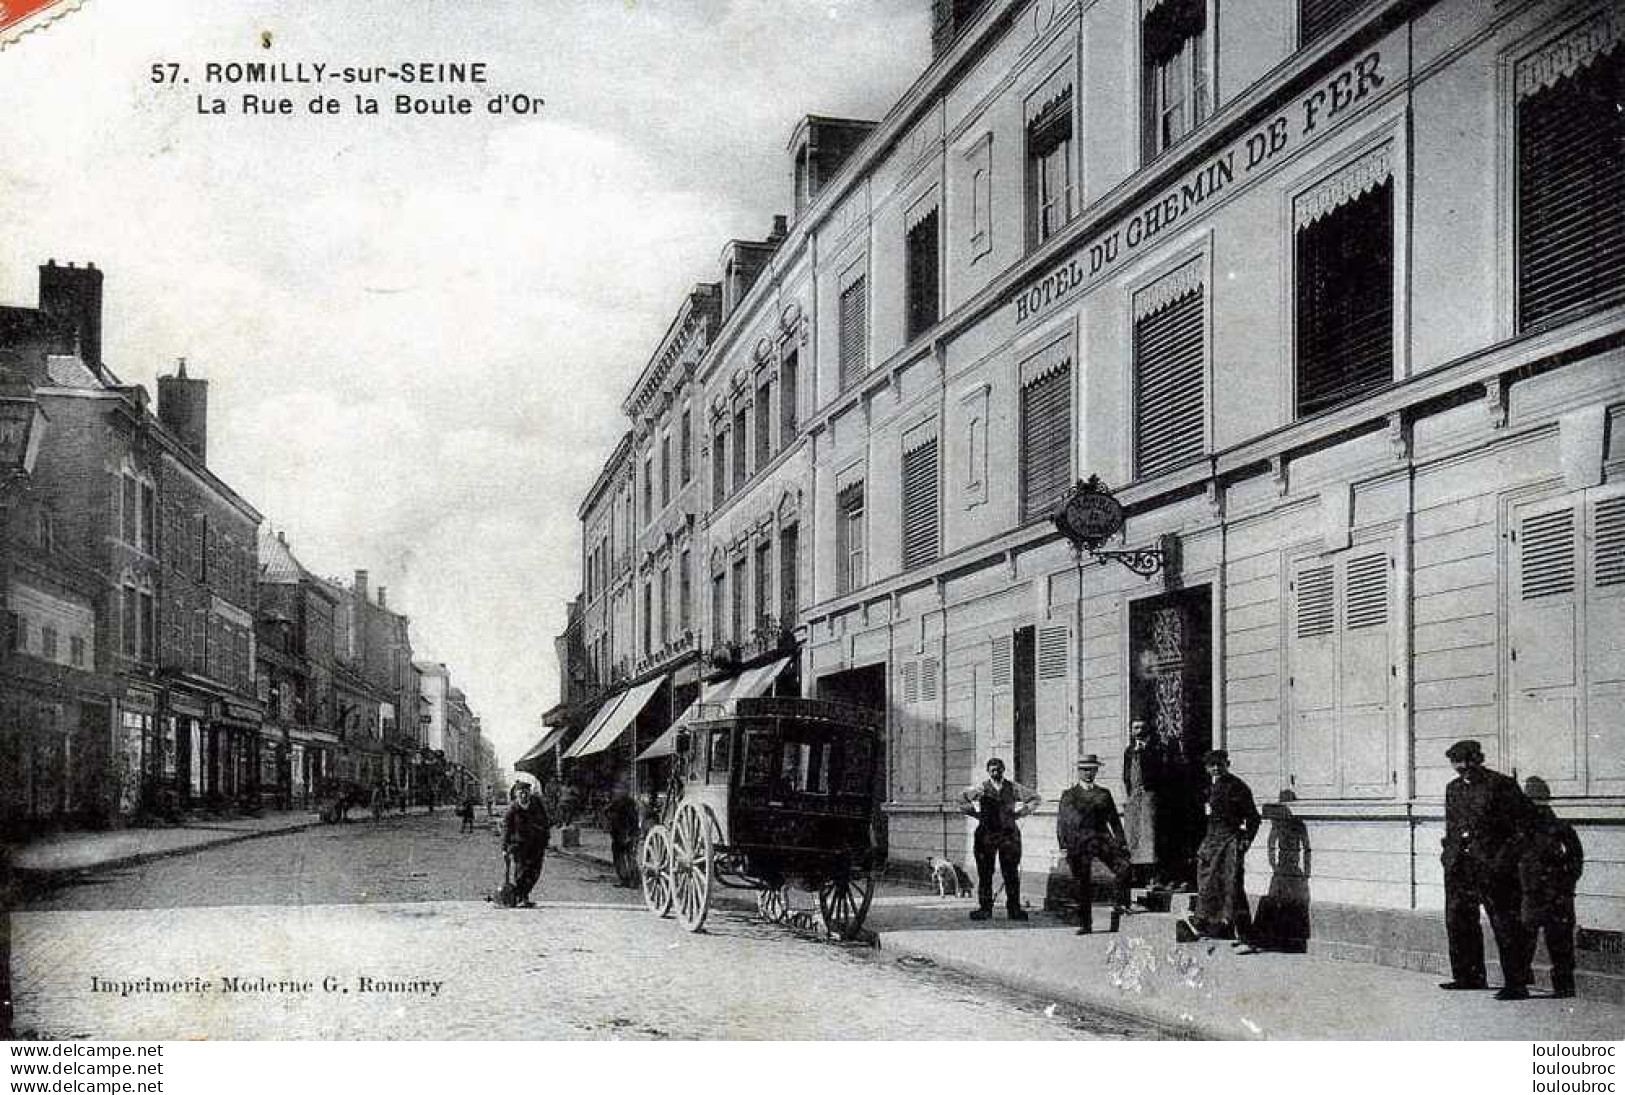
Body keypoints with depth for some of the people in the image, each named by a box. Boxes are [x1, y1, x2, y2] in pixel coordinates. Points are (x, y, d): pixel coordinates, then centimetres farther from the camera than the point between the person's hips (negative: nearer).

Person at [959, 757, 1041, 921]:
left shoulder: (1012, 787, 5)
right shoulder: (981, 788, 2)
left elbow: (1035, 799, 14)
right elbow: (962, 799, 9)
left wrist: (1019, 813, 5)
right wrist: (976, 813, 3)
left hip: (1009, 833, 1)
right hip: (987, 832, 0)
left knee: (1011, 873, 0)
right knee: (985, 873, 0)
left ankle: (1014, 908, 6)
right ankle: (985, 909, 6)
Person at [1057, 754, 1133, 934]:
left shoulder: (1104, 794, 16)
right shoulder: (1069, 795, 10)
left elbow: (1114, 820, 16)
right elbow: (1061, 821, 6)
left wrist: (1122, 843, 7)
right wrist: (1063, 845, -4)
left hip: (1102, 838, 1)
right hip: (1079, 842, -1)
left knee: (1124, 867, -22)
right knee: (1082, 884, 0)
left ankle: (1122, 904, -8)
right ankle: (1085, 924, 8)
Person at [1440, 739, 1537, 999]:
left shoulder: (1501, 785, -6)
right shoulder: (1453, 788, 14)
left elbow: (1526, 822, -6)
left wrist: (1508, 852, -11)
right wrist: (1449, 852, 14)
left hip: (1492, 868, -7)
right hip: (1460, 867, 7)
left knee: (1505, 925, -6)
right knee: (1458, 921, 12)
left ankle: (1516, 984, -3)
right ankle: (1468, 977, 26)